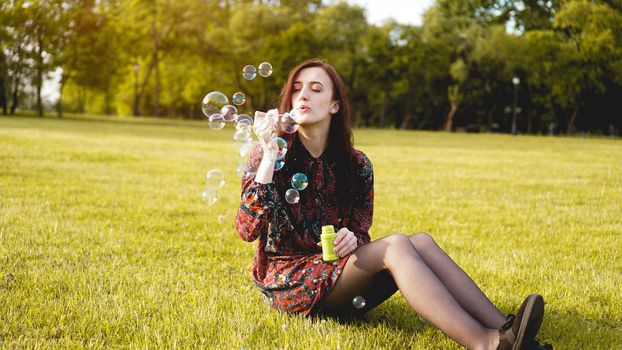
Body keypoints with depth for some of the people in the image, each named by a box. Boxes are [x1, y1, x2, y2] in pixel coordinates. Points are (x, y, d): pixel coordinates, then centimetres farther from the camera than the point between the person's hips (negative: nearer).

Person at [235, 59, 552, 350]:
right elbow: (247, 229, -18)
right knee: (395, 245, -29)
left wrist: (351, 238, -14)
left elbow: (361, 230, 12)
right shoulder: (268, 157, -5)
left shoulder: (356, 165, 5)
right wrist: (269, 156, -25)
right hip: (287, 277, -4)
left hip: (340, 273, 5)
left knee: (421, 241, -24)